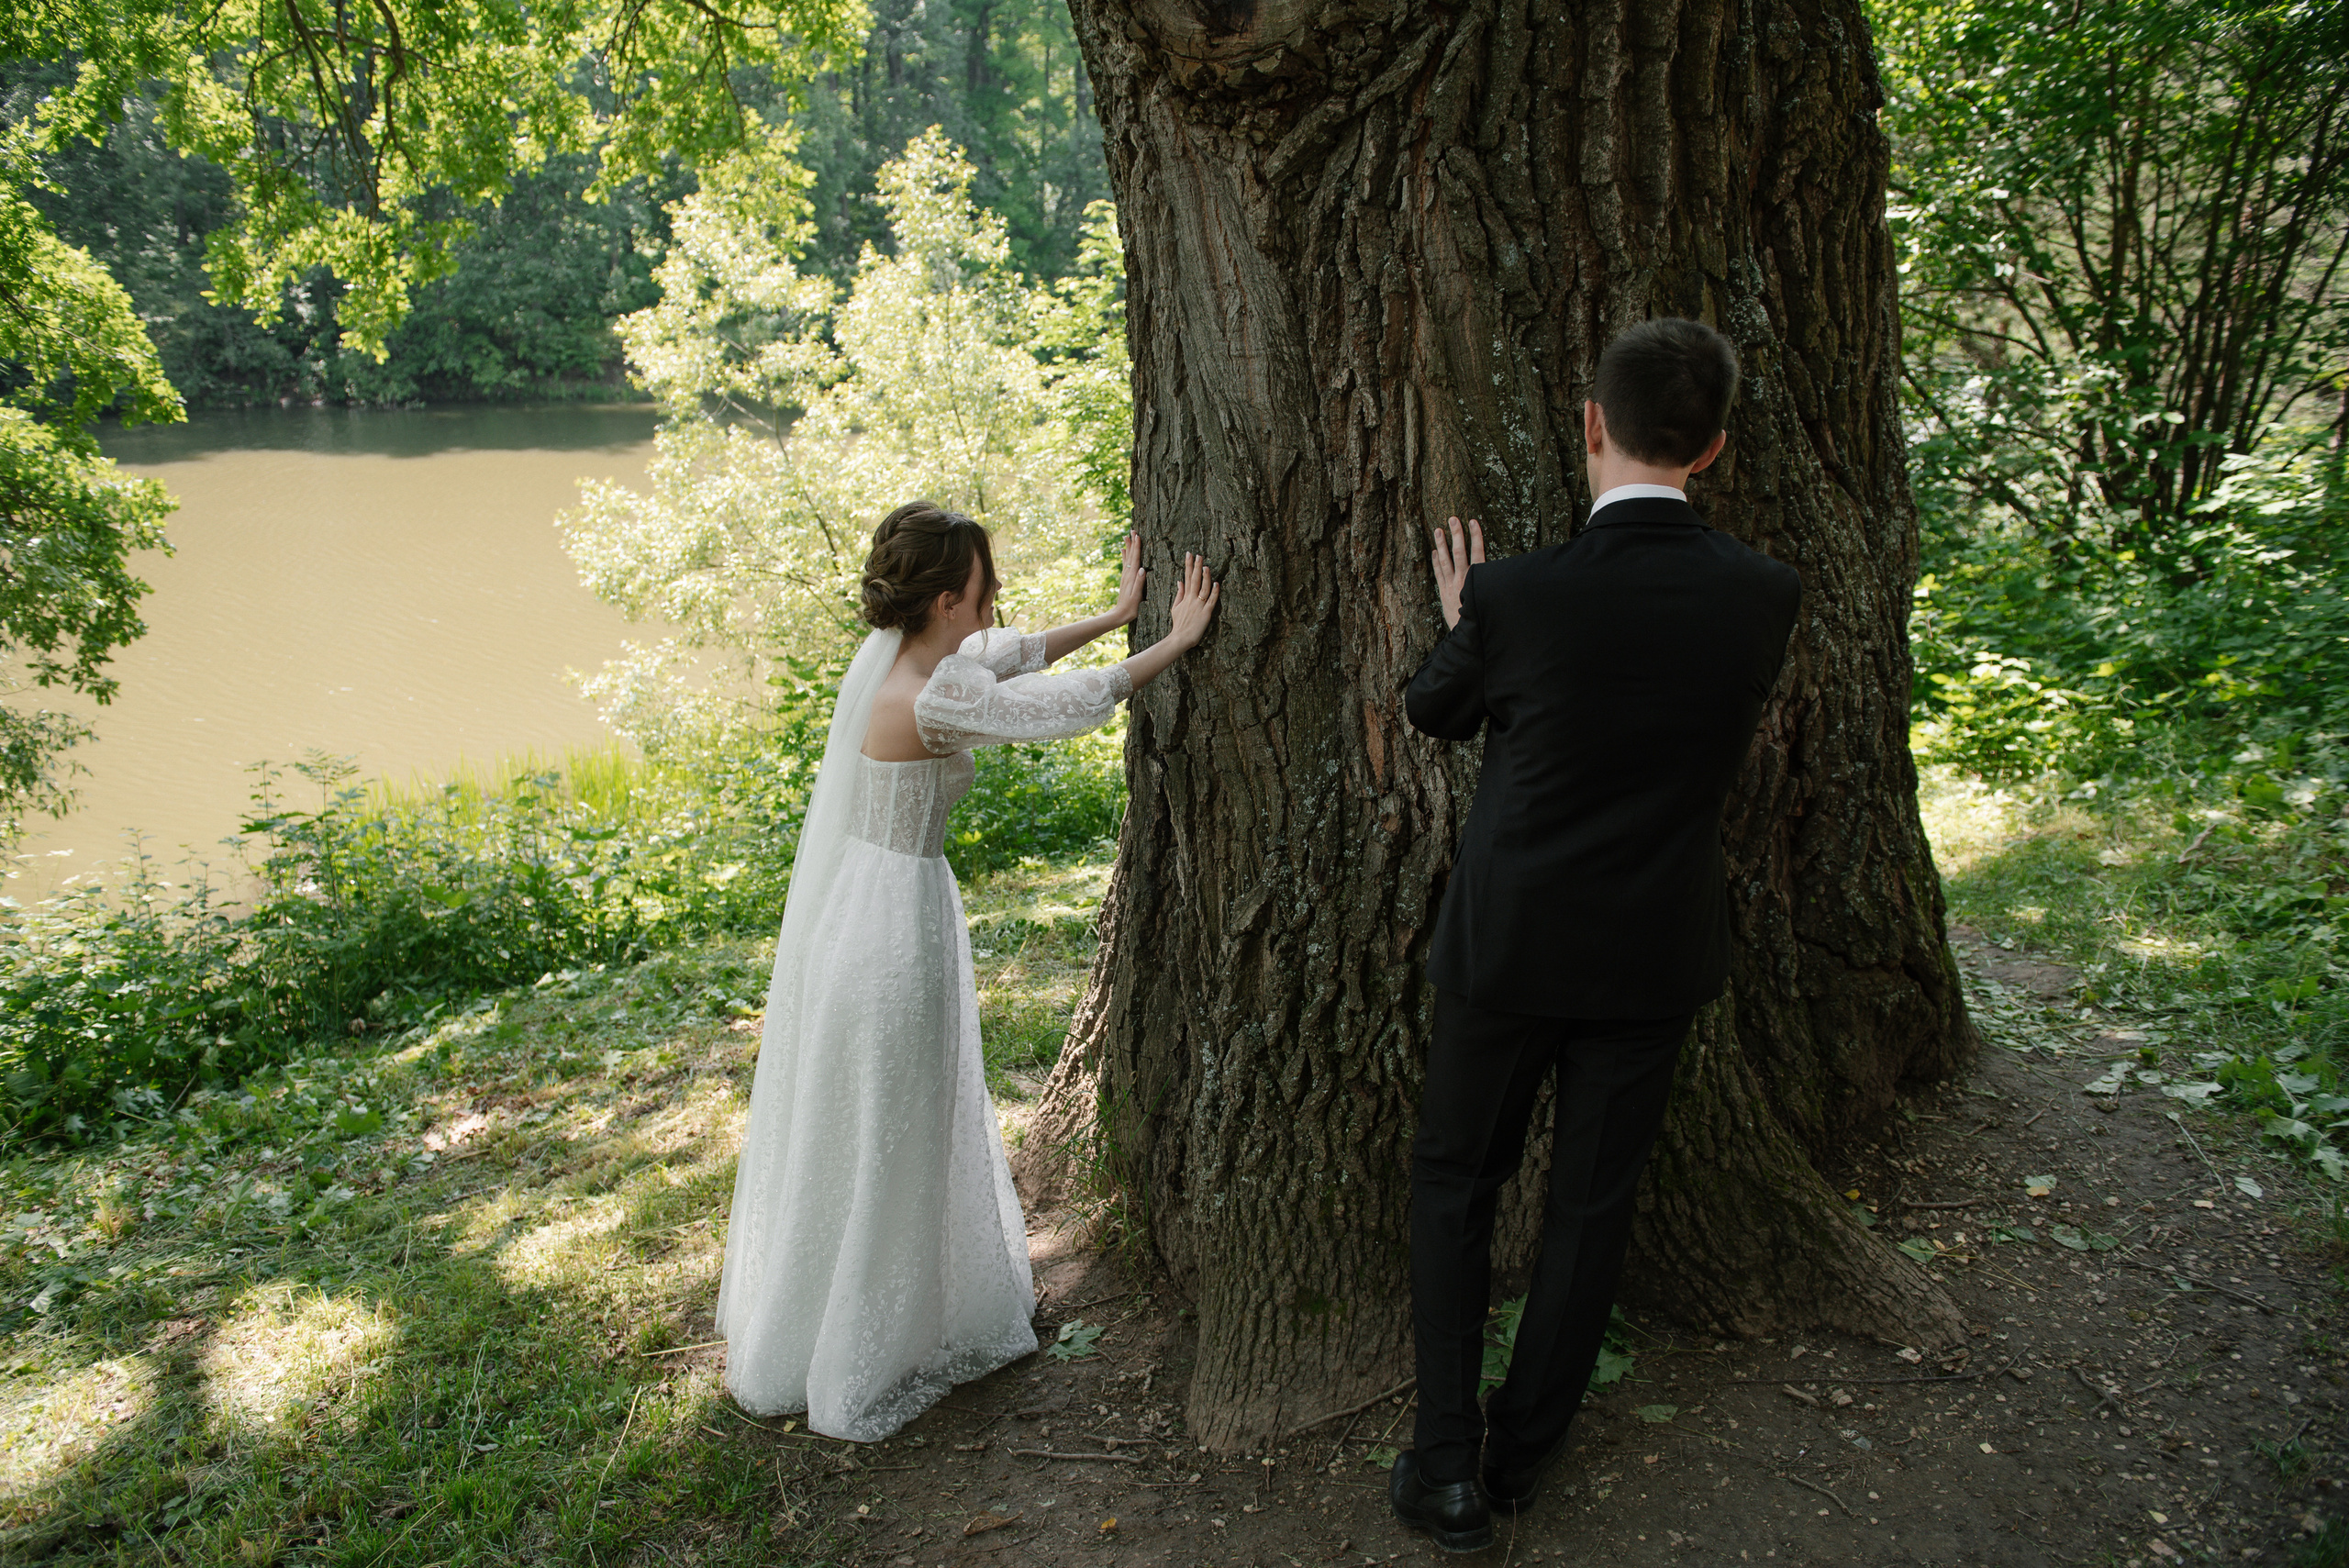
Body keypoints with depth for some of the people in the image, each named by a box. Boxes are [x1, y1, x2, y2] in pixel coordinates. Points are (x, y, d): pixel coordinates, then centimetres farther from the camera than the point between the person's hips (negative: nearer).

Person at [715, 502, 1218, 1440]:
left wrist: (1112, 616, 15)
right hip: (894, 920, -9)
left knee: (835, 1125, 24)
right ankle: (854, 1369, 26)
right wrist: (1176, 640, -8)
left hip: (840, 902, 9)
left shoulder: (888, 651, -1)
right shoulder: (932, 701, -27)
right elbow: (1074, 704, -20)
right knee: (881, 1142, 7)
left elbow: (1007, 655, 13)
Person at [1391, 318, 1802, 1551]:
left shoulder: (1515, 594, -19)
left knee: (1454, 1180, 16)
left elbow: (1433, 711, 1)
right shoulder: (1764, 595, -11)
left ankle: (1449, 1465, 17)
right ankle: (1523, 1451, 31)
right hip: (1656, 952, 2)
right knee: (1591, 1202, 16)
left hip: (1508, 941, -2)